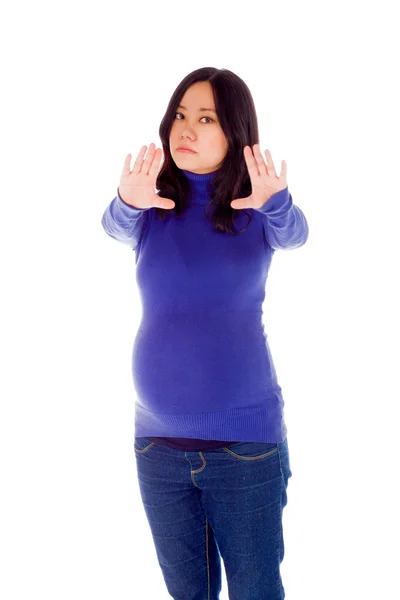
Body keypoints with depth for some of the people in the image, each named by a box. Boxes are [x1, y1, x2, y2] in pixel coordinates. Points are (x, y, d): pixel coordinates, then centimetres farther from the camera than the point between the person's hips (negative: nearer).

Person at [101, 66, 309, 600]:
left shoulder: (256, 209, -4)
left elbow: (293, 234, -24)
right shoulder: (154, 207, 0)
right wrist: (129, 202, -43)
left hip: (246, 440, -2)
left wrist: (276, 201, -47)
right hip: (158, 440, 2)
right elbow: (116, 227, -20)